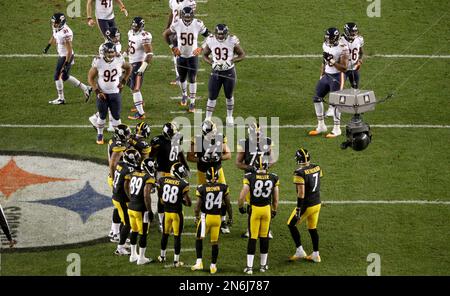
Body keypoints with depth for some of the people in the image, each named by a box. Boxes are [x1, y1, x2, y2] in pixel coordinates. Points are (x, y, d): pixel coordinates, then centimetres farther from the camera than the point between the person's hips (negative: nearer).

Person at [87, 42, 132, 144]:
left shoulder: (119, 60, -10)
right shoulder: (98, 62, -17)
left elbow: (129, 68, 12)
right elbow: (91, 77, -7)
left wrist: (123, 81, 3)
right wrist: (97, 91, -12)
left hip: (115, 93, 2)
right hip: (103, 94, -2)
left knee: (116, 116, 6)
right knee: (102, 116, 9)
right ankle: (100, 135, 27)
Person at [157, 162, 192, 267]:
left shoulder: (163, 181, -5)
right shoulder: (183, 184, -18)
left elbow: (159, 195, 10)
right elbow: (188, 203, -15)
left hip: (167, 211, 4)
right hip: (177, 212, -4)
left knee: (165, 234, 22)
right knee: (177, 236, 6)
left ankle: (162, 256, 35)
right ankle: (176, 260, 10)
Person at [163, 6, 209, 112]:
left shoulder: (198, 25, -18)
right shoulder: (177, 25, -16)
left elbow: (209, 36, -4)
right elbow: (165, 34, 1)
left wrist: (201, 48, -15)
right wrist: (172, 47, -5)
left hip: (193, 56, -2)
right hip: (181, 56, 2)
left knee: (192, 79, -4)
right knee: (182, 78, 16)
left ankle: (192, 102, 5)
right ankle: (184, 94, 44)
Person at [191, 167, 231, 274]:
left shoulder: (202, 188, -12)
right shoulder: (223, 187, -6)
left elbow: (198, 205, -8)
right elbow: (228, 204, 2)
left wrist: (197, 216, 10)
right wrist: (230, 217, 16)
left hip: (205, 217, -2)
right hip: (217, 217, 2)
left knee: (199, 239, 16)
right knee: (215, 242, 12)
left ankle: (199, 262, 8)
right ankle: (213, 266, 16)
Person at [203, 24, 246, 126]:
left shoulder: (232, 41, -15)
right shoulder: (210, 41, -10)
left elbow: (242, 54, -4)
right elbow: (205, 55, 4)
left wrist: (231, 61, -19)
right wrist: (212, 63, -14)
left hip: (229, 71, -1)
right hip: (216, 72, 1)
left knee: (229, 96, 14)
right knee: (212, 96, 0)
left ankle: (229, 117, 32)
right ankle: (208, 119, 8)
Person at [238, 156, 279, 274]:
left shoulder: (250, 177, -12)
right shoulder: (273, 178, -4)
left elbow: (242, 196, -13)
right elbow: (275, 199, 5)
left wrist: (241, 207, 6)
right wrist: (274, 211, 21)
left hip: (254, 209, -2)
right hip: (267, 209, 2)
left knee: (252, 238, 5)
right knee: (264, 237, 15)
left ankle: (249, 266, 4)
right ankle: (263, 265, 24)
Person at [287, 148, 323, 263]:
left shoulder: (300, 173, -23)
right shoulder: (317, 168, -1)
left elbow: (301, 193, -24)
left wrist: (298, 211, -19)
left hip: (306, 205, -7)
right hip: (317, 203, 7)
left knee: (291, 224, 13)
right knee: (313, 228, 20)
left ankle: (299, 251, 13)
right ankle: (315, 255, 24)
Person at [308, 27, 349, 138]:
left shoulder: (342, 49, -18)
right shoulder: (326, 45, 4)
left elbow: (344, 68, -19)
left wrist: (332, 61, -29)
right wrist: (321, 76, 19)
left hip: (337, 77, -8)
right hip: (326, 75, 8)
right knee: (317, 98, 10)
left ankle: (337, 129, 6)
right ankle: (321, 126, 22)